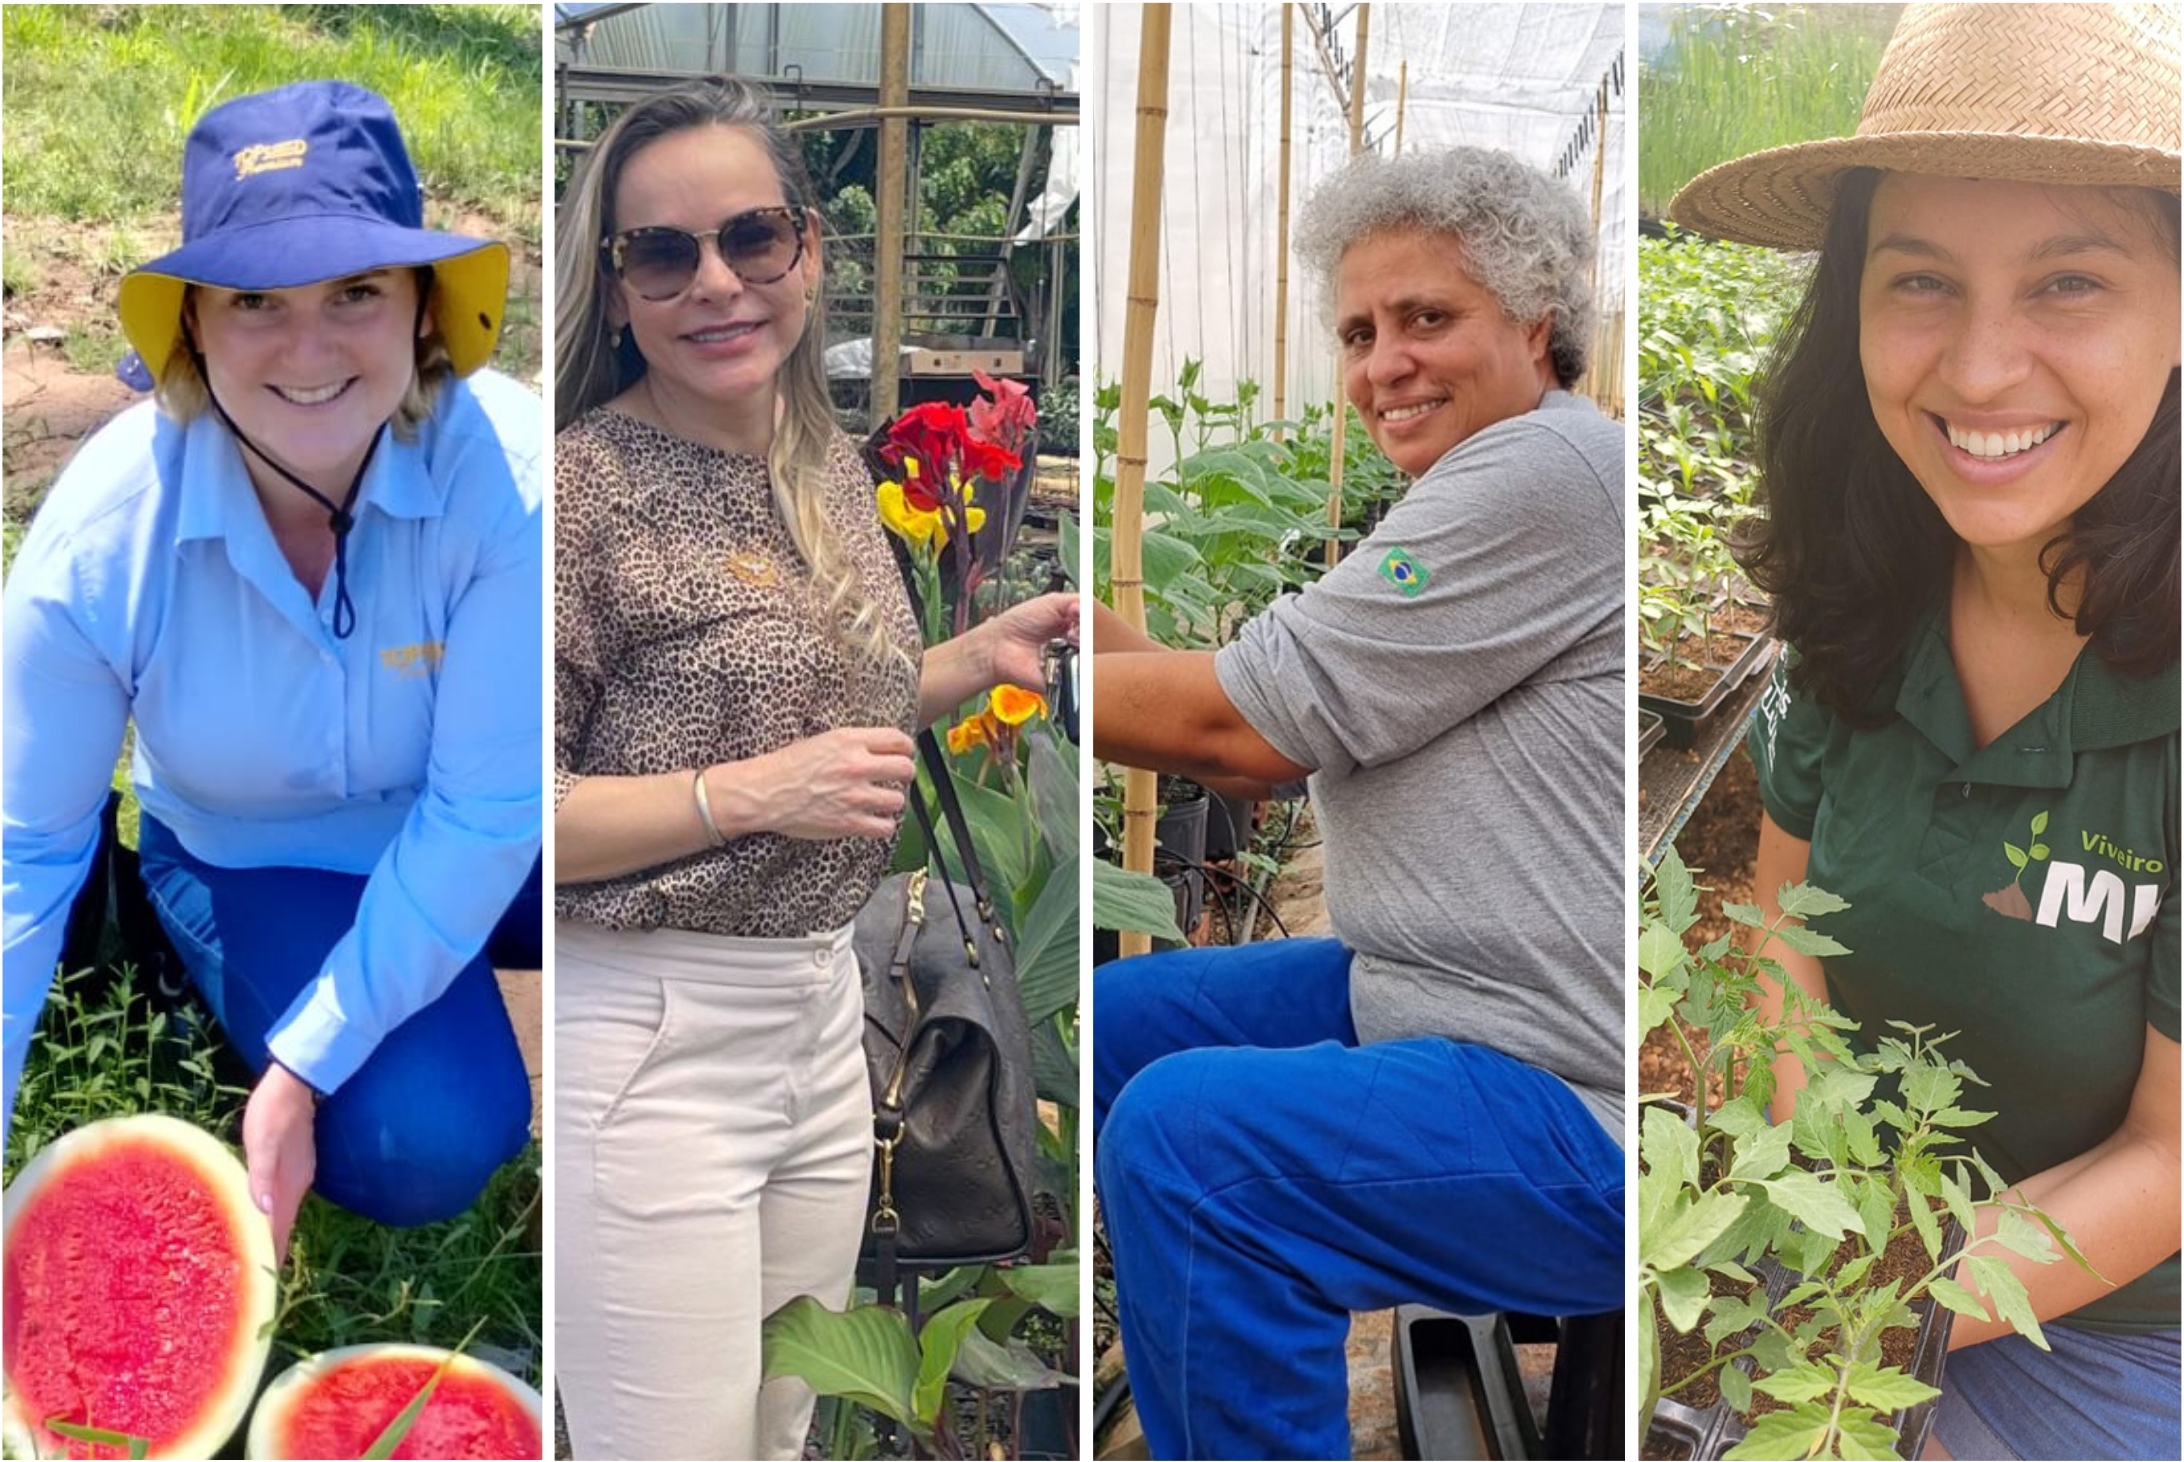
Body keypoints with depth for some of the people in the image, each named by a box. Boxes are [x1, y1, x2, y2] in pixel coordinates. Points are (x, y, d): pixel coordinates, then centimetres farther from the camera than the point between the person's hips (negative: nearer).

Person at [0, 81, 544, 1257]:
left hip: (473, 847, 1)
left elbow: (485, 810, -26)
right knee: (424, 1148, -23)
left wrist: (304, 1073, -25)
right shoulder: (102, 538, -25)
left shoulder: (507, 471, -31)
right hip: (251, 861, -1)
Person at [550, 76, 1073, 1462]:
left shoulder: (834, 462, 8)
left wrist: (982, 656, 8)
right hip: (650, 1035, -7)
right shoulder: (583, 485, -15)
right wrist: (749, 794, -23)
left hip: (822, 1008, 7)